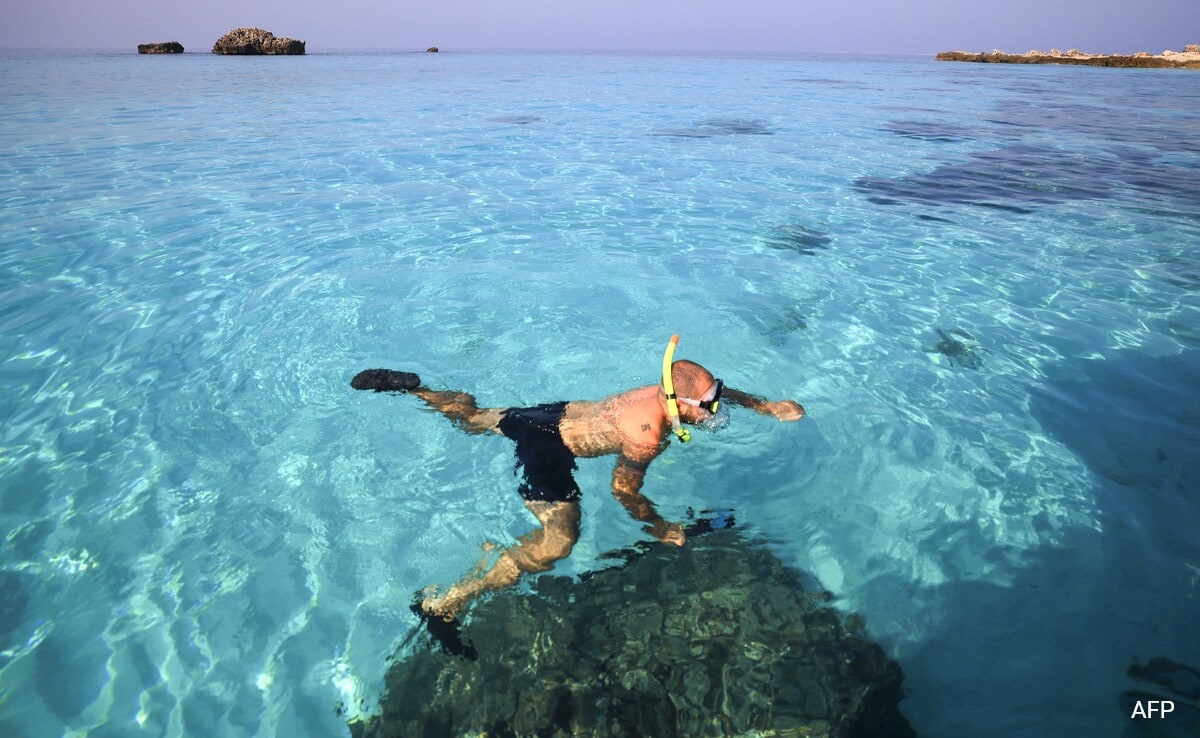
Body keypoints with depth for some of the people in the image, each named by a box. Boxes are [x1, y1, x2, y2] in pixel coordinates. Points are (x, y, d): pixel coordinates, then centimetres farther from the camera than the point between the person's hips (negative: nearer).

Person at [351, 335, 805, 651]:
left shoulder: (668, 392, -2)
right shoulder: (647, 435, -27)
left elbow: (717, 391, 19)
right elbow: (624, 491, -16)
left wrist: (765, 407, 16)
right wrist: (659, 528, -4)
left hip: (556, 413, 9)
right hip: (551, 449, -9)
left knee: (471, 417, 28)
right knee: (556, 542, -20)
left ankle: (407, 386, 36)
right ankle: (444, 604, -22)